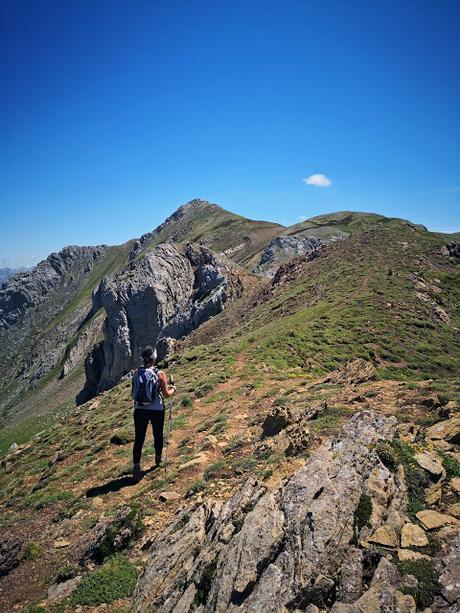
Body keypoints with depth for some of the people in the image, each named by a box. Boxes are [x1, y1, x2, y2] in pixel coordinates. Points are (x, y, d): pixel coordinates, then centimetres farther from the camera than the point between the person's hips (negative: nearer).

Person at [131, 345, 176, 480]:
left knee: (139, 438, 5)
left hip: (140, 410, 2)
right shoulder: (159, 374, -15)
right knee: (158, 435, 19)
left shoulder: (136, 373, -4)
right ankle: (158, 459, 39)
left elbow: (134, 394, 9)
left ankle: (136, 467, -2)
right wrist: (172, 389, 13)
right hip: (157, 410, -2)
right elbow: (166, 394, -9)